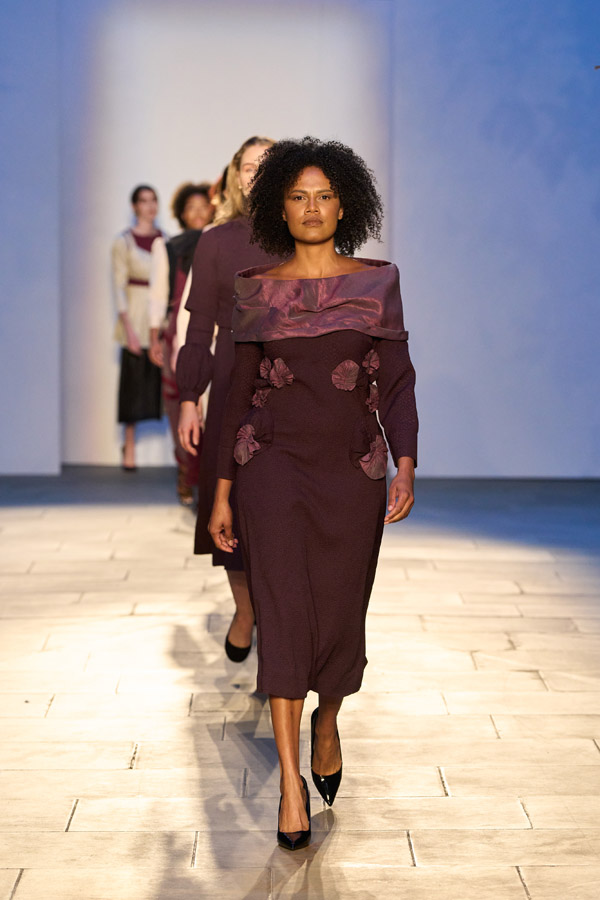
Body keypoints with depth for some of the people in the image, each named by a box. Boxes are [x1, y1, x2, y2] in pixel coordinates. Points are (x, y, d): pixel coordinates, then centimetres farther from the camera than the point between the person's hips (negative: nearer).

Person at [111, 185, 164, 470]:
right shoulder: (123, 242, 0)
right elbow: (118, 286, -3)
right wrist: (128, 326, -12)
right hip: (137, 318, -3)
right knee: (135, 380, 0)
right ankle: (130, 446, 9)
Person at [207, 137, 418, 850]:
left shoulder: (377, 282, 4)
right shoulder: (257, 291, 5)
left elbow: (396, 381, 0)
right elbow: (241, 391, 8)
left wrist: (405, 463, -14)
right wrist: (222, 492, 5)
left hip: (352, 469, 1)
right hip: (273, 463, -1)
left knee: (339, 613, 6)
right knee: (283, 606, -11)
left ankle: (327, 725, 37)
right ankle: (291, 779, -8)